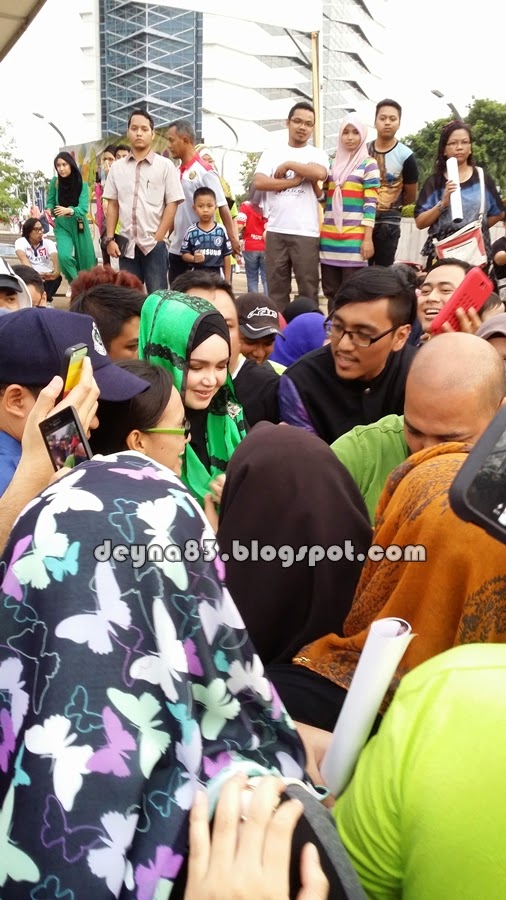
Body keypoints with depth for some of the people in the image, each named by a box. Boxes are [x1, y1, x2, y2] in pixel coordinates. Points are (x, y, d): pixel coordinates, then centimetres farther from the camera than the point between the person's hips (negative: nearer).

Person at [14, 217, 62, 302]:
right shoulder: (21, 241, -6)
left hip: (47, 277, 1)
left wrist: (56, 271, -47)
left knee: (57, 277, -31)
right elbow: (23, 257, -26)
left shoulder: (48, 242, -2)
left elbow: (55, 257, -22)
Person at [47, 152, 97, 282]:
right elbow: (50, 202, 3)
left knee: (85, 260, 7)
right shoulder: (55, 182, -5)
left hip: (79, 227, 0)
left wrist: (69, 210, -39)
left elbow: (83, 209, -19)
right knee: (64, 256, -22)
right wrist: (49, 210, -21)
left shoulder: (82, 185, -10)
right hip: (62, 227, 0)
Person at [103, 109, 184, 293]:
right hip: (126, 244, 3)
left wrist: (157, 239, -9)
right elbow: (112, 205, 12)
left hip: (154, 244, -3)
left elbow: (172, 204, -3)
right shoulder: (117, 167, 9)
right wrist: (110, 238, 3)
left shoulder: (165, 166, 0)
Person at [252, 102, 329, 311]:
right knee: (276, 289, 7)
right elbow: (258, 183, -5)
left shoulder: (317, 154, 7)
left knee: (308, 289, 2)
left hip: (306, 232, -2)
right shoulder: (271, 153, 11)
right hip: (276, 231, 2)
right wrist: (295, 181, -9)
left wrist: (288, 165, -6)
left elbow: (320, 173, -16)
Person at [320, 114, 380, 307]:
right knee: (330, 291, 6)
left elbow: (371, 204, -5)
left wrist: (367, 239, -12)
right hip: (329, 237, 5)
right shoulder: (332, 163, 16)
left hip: (354, 238, -5)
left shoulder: (368, 164, 2)